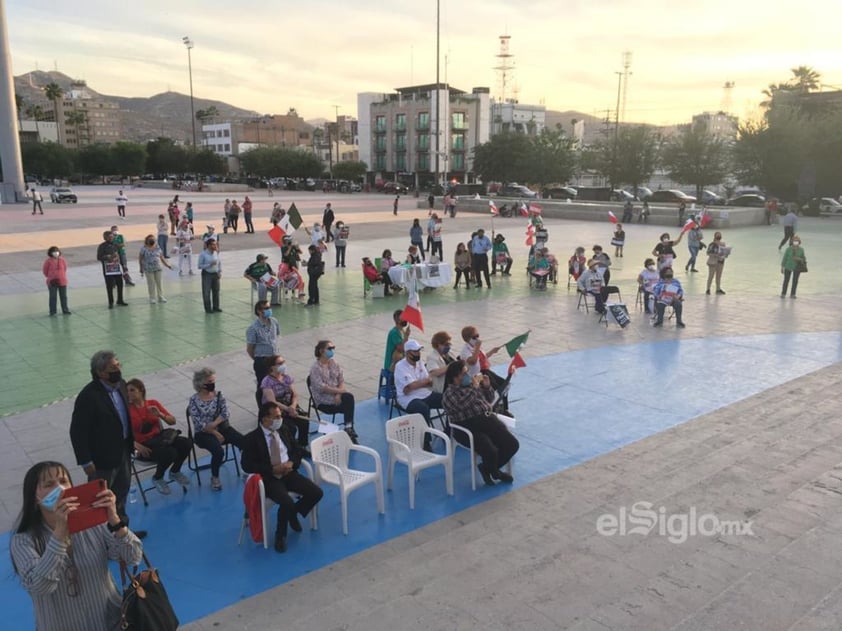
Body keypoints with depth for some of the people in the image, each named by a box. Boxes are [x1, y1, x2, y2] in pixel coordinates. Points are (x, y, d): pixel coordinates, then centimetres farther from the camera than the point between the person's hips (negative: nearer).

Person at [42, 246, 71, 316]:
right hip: (52, 282, -2)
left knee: (63, 297, 10)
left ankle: (65, 310, 20)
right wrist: (50, 277, 8)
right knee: (52, 297, 5)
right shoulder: (48, 261, -11)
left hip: (62, 281, 2)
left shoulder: (62, 260, -3)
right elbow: (45, 270, -1)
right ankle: (52, 311, 13)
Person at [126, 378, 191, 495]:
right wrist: (137, 446, -25)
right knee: (170, 452, -32)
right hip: (143, 445, -4)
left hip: (159, 438, 5)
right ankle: (157, 478, 2)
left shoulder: (153, 403, 5)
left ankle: (175, 472, 7)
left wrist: (160, 414, -14)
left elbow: (172, 421, 5)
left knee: (186, 443, -21)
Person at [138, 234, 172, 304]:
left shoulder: (157, 248, 5)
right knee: (151, 284, 0)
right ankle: (152, 298, 9)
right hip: (148, 269, -3)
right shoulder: (144, 249, -5)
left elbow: (162, 258, 11)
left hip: (157, 268, 3)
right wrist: (141, 269, -2)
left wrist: (167, 265, 3)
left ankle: (160, 297, 14)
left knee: (159, 283, 6)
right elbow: (140, 259, -1)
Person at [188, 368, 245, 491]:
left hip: (222, 427, 4)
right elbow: (199, 424, -13)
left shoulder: (218, 395, 4)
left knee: (244, 443, -19)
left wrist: (213, 424, -21)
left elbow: (226, 414, -6)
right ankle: (214, 478, -4)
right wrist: (215, 433, -18)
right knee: (218, 451, -31)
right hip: (203, 433, -4)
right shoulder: (194, 401, -8)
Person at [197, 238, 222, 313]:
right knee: (206, 292, 3)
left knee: (216, 291, 13)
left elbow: (219, 262, 11)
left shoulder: (216, 253, 1)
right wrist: (210, 264, -22)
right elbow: (199, 266, -13)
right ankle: (208, 309, 16)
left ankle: (216, 307, 27)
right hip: (207, 274, -5)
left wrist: (220, 271, -1)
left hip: (215, 274, 5)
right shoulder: (203, 254, -14)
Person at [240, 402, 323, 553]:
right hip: (269, 478, -5)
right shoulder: (251, 438, -10)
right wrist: (272, 470, -20)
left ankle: (294, 513, 17)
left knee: (316, 493, -11)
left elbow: (297, 451, 14)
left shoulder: (283, 430, 8)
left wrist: (291, 463, -9)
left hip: (288, 473, 6)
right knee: (287, 503, -31)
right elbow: (247, 465, -14)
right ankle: (280, 536, -3)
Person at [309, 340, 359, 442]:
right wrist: (340, 391, -20)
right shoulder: (315, 368, -13)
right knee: (348, 399, -23)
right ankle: (349, 429, -7)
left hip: (336, 394, 5)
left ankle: (349, 428, -13)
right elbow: (321, 387, -20)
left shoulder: (334, 362, 5)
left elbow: (341, 380, 2)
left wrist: (339, 394, -17)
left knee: (349, 398, -25)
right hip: (323, 400, -5)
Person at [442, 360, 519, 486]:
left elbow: (489, 399, 25)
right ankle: (492, 471, 8)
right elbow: (462, 405, -24)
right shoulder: (449, 394, -5)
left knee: (513, 444, -8)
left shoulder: (472, 384, 15)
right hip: (468, 428, -7)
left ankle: (488, 468, 13)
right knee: (491, 451, -28)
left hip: (488, 419, 7)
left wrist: (487, 386, 6)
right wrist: (474, 388, -17)